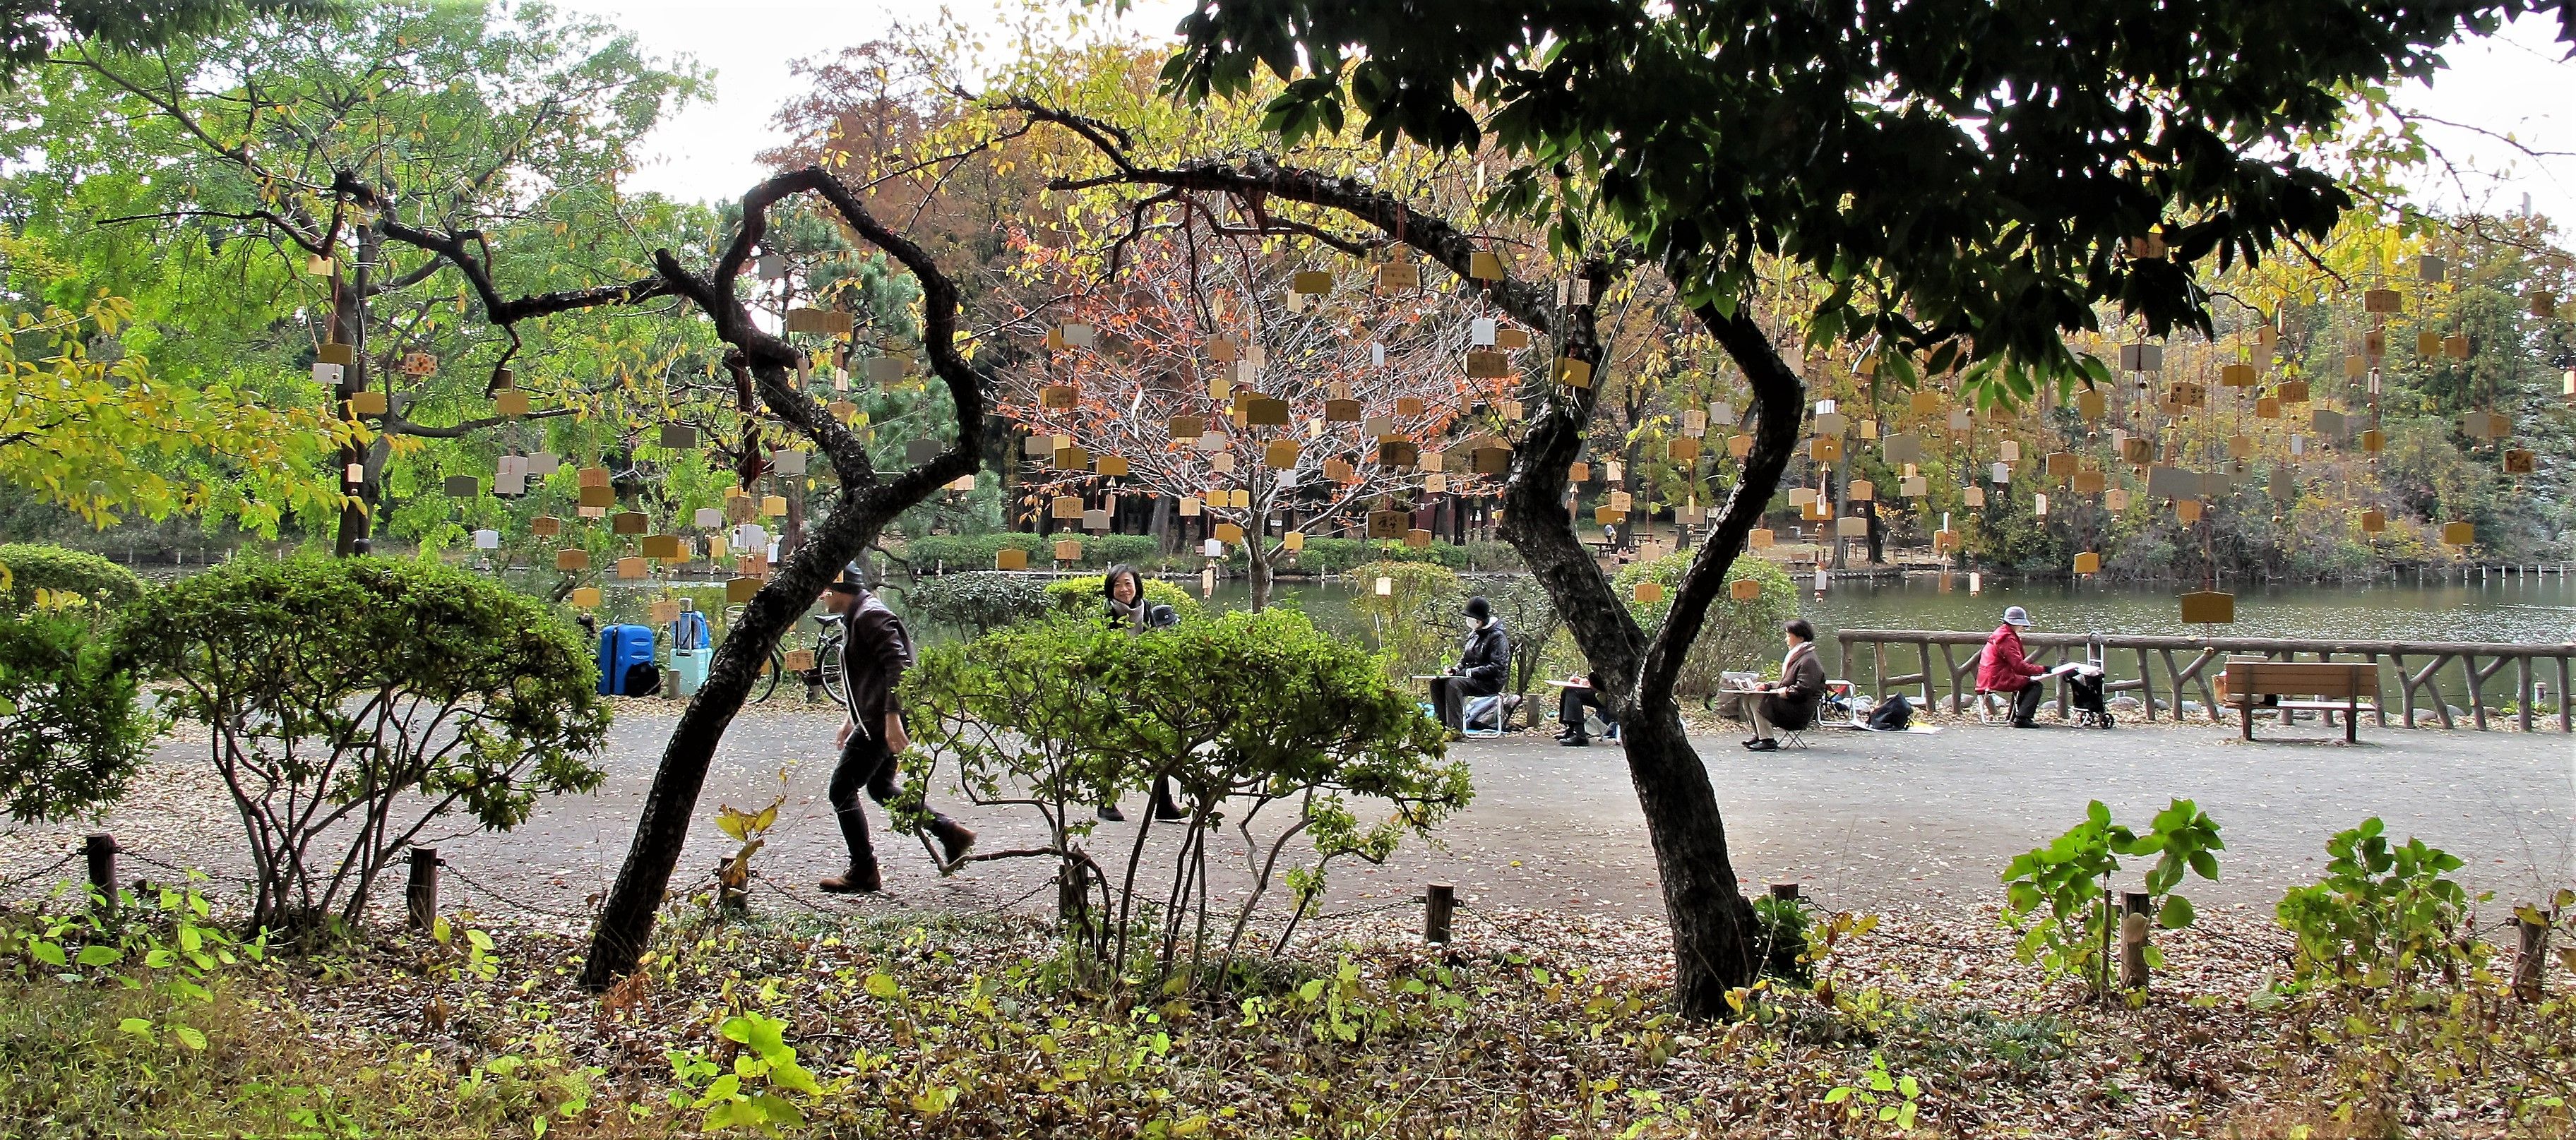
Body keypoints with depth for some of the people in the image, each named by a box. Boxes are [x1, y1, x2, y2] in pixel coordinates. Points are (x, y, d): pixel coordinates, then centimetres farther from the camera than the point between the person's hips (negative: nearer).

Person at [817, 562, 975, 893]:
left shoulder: (870, 616, -15)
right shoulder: (856, 617, 18)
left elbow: (898, 665, -25)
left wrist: (892, 718, -30)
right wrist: (849, 720, 27)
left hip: (881, 724, -11)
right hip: (873, 721, 11)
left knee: (842, 790, -5)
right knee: (880, 787, 21)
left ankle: (864, 873, 1)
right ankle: (951, 832, 20)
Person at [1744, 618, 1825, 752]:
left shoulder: (1809, 661, -15)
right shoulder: (1796, 657, 19)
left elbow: (1804, 689, -24)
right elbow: (1784, 684, 23)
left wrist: (1786, 692, -19)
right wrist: (1766, 686, 9)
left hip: (1800, 711, -10)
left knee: (1756, 701, -24)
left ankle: (1768, 740, -23)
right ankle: (1759, 735, 5)